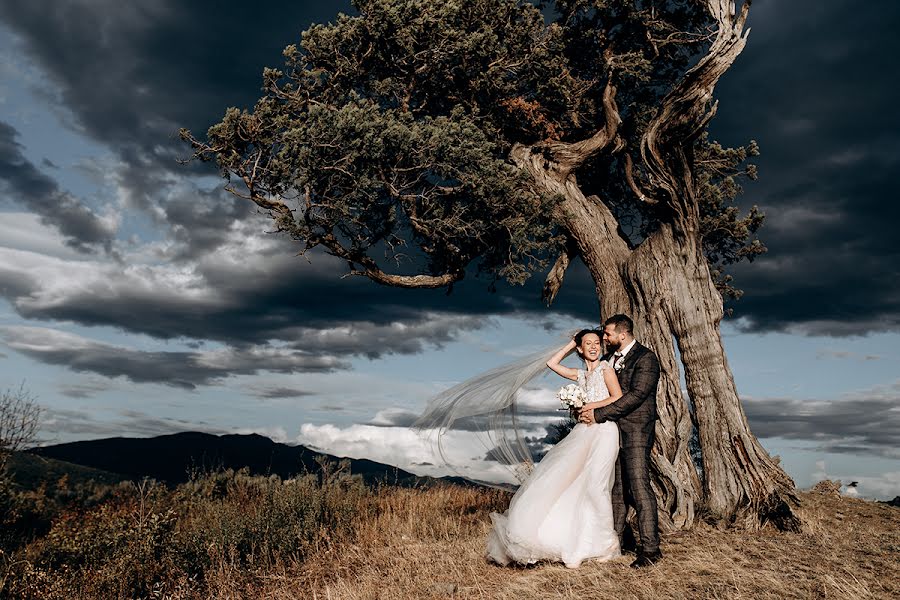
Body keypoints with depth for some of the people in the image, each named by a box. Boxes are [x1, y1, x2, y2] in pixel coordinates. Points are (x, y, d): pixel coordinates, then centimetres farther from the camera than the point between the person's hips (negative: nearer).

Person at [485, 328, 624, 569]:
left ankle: (608, 540, 5)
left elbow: (618, 398, -6)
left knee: (594, 485, -14)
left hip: (603, 432, -6)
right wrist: (572, 343, 19)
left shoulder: (605, 368, 2)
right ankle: (576, 546, 1)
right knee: (568, 482, -4)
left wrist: (590, 406, -6)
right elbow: (552, 363, 17)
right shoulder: (581, 374, 19)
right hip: (582, 432, 6)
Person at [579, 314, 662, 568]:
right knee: (616, 488, 11)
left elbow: (636, 395, -18)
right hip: (611, 431, 7)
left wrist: (599, 414, -19)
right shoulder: (608, 358, 16)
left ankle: (650, 548, -1)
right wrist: (587, 407, 1)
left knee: (639, 488, -8)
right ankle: (616, 539, 21)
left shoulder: (646, 358, -9)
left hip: (635, 432, -7)